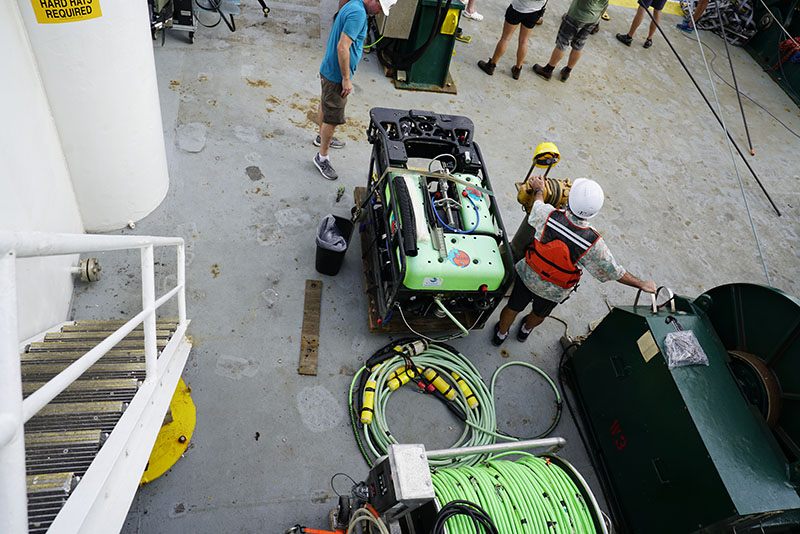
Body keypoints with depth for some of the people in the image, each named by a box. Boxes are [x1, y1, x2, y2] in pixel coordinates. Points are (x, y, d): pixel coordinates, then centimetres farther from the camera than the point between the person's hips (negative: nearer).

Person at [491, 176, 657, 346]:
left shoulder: (548, 215, -32)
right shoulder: (593, 244, -32)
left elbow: (538, 203, -5)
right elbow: (615, 272, -17)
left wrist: (538, 189, 17)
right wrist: (641, 284, -1)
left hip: (527, 276, 0)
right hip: (554, 292, 0)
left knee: (513, 307, 27)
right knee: (539, 313, 33)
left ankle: (500, 334, 54)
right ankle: (525, 330, 64)